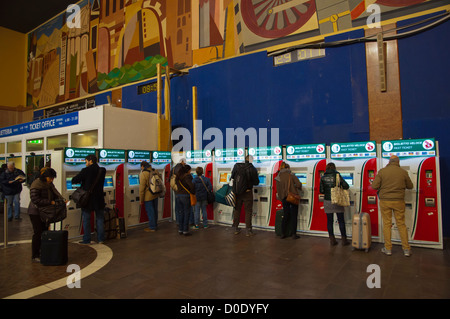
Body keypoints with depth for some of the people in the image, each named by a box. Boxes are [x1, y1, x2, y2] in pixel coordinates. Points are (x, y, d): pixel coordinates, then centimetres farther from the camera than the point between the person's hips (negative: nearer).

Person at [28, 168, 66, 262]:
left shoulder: (49, 184, 7)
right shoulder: (36, 185, -19)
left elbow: (55, 193, 9)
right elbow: (36, 200, -25)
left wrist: (62, 200, -8)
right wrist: (50, 202, -24)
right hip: (36, 212, -8)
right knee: (38, 233, -4)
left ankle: (42, 253, 23)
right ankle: (35, 256, 8)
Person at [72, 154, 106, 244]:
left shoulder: (86, 170, -13)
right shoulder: (102, 170, 0)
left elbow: (74, 180, -11)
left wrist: (81, 180, 11)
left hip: (87, 199, -3)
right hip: (99, 199, 3)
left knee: (86, 220, 8)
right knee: (100, 219, 11)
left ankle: (86, 239, 14)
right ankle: (100, 239, 15)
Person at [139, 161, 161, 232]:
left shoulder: (143, 174, -17)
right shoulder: (155, 171, 2)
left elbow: (142, 188, -17)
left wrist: (141, 199, -9)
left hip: (148, 196, -7)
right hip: (155, 195, 7)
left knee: (150, 212, 4)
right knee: (155, 210, 18)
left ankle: (152, 227, 14)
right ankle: (155, 225, 31)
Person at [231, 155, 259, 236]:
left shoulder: (236, 166, -5)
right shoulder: (252, 169, -12)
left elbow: (232, 176, 9)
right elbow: (256, 182, -7)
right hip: (247, 192, -3)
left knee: (237, 210, 14)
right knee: (248, 211, 6)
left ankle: (236, 229, 24)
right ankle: (248, 230, 9)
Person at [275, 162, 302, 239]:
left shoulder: (278, 178, 6)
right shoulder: (291, 175, -3)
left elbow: (278, 190, 8)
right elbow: (298, 184, -13)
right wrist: (298, 188, 10)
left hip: (284, 199, 3)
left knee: (286, 215, 13)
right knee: (294, 216, 6)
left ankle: (283, 234, 15)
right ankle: (293, 234, 8)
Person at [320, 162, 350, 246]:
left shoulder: (323, 177, 1)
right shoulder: (337, 175, -6)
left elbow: (321, 191, -1)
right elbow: (346, 186, -9)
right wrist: (339, 187, 11)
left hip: (327, 201, 2)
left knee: (329, 221, 8)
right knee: (341, 221, 9)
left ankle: (332, 240, 12)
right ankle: (344, 240, 15)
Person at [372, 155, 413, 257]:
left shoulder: (382, 171, -6)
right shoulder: (403, 172, -1)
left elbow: (374, 186, -10)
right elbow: (410, 186, 10)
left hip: (385, 201, -1)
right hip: (399, 201, 1)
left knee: (387, 224, 6)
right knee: (401, 224, 11)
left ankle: (388, 249, 13)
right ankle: (406, 249, 16)